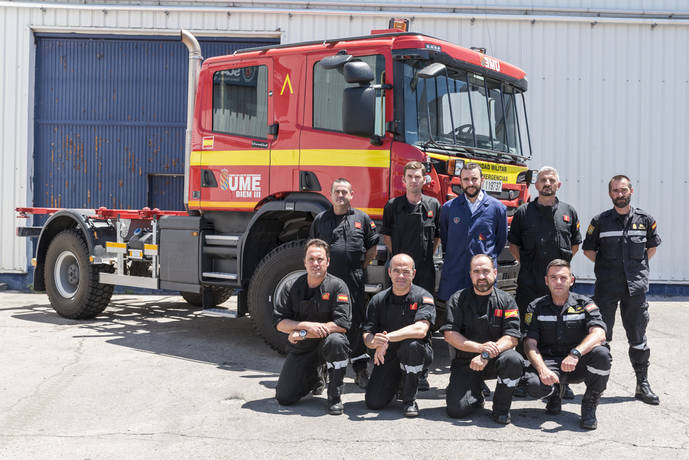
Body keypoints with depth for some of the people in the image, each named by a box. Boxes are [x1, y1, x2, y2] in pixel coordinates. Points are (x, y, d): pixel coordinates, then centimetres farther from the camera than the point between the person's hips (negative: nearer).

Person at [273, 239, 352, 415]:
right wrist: (307, 325, -23)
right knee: (284, 398, -7)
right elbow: (279, 322, -5)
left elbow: (342, 325, -19)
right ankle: (314, 377, 26)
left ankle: (335, 396, -16)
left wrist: (303, 334, -21)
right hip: (300, 349, 3)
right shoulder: (292, 287, -2)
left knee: (335, 340, -38)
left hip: (325, 345, -3)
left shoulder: (337, 286, -11)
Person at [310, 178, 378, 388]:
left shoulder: (362, 218, 9)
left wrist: (359, 268, 5)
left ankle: (361, 370, 5)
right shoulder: (321, 219, 12)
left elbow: (372, 248, 13)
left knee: (356, 322, -2)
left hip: (353, 279, -1)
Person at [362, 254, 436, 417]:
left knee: (411, 344, -37)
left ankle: (409, 399, -14)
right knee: (373, 403, -12)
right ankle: (396, 382, 24)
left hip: (418, 355, -3)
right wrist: (374, 342, -30)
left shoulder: (423, 297, -10)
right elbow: (366, 335, -5)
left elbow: (421, 330, -27)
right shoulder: (378, 300, -1)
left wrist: (387, 339, -29)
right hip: (387, 357, 3)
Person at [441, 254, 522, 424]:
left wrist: (486, 355, -25)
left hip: (495, 360, 0)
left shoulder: (506, 300, 1)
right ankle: (476, 395, 19)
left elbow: (512, 338, -9)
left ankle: (501, 407, -8)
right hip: (465, 361, 0)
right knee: (456, 409, -18)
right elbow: (449, 334, -8)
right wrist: (480, 347, -22)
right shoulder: (458, 300, 1)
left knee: (513, 360, -33)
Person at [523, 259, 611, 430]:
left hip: (579, 365, 0)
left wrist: (576, 353, -37)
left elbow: (599, 334, -18)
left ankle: (589, 406, -8)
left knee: (601, 353, -32)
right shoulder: (536, 307, 3)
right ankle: (555, 393, 9)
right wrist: (542, 369, -25)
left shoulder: (584, 304, -1)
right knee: (535, 385, -32)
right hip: (549, 362, 0)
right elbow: (530, 344, -5)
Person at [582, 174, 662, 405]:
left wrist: (638, 266, 13)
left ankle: (643, 384, 16)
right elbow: (588, 249, 11)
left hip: (636, 287, 1)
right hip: (606, 288, -1)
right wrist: (607, 266, 6)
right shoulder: (600, 221, 2)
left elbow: (652, 247, 20)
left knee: (637, 336, 7)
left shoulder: (645, 220, 5)